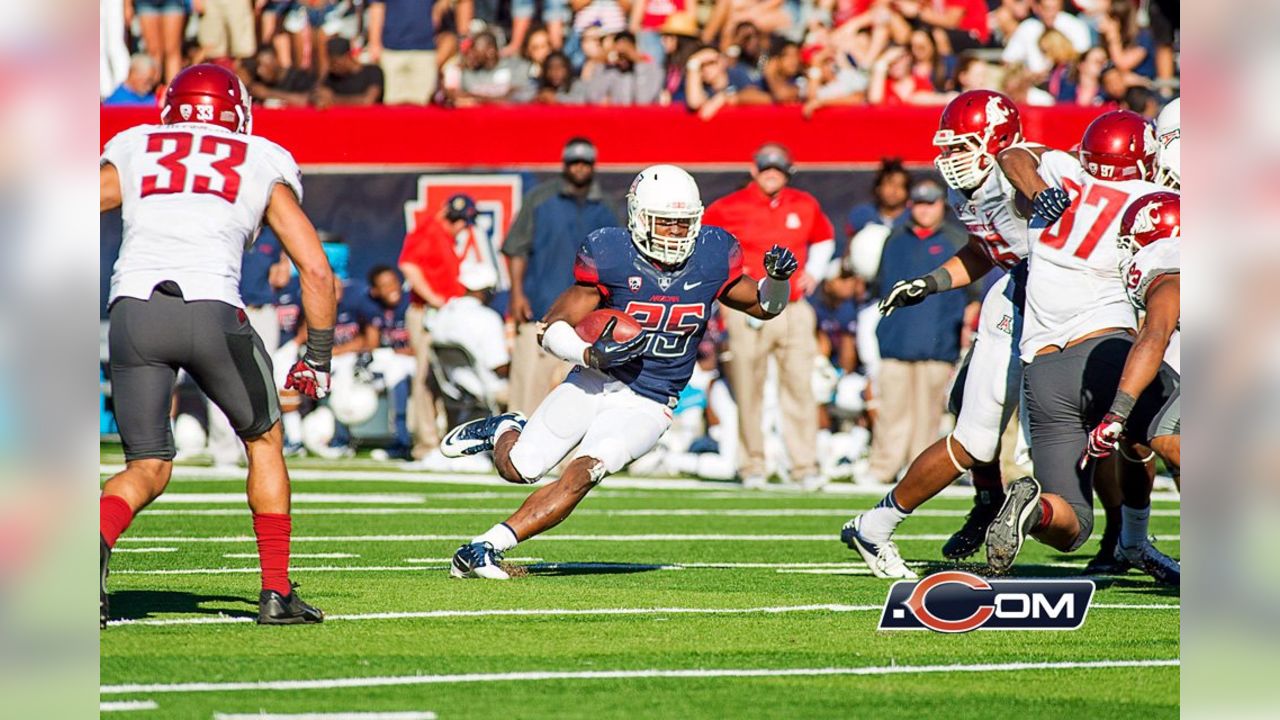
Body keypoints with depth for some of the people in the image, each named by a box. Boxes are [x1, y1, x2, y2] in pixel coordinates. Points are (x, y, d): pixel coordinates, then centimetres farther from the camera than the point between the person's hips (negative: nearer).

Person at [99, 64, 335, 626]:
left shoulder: (130, 151, 24)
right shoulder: (265, 165, 21)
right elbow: (317, 272, 16)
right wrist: (318, 359, 26)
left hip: (133, 308, 1)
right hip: (212, 310, -1)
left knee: (148, 468, 12)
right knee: (263, 439, 23)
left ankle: (96, 538, -21)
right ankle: (277, 591, 19)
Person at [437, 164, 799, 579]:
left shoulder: (712, 258, -6)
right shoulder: (610, 257, -14)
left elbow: (764, 307, 10)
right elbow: (554, 328, -10)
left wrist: (778, 279, -12)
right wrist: (591, 354, -29)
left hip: (646, 405, 0)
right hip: (596, 381, 0)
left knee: (582, 475, -21)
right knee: (519, 468, 0)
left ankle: (486, 548, -17)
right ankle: (505, 431, 38)